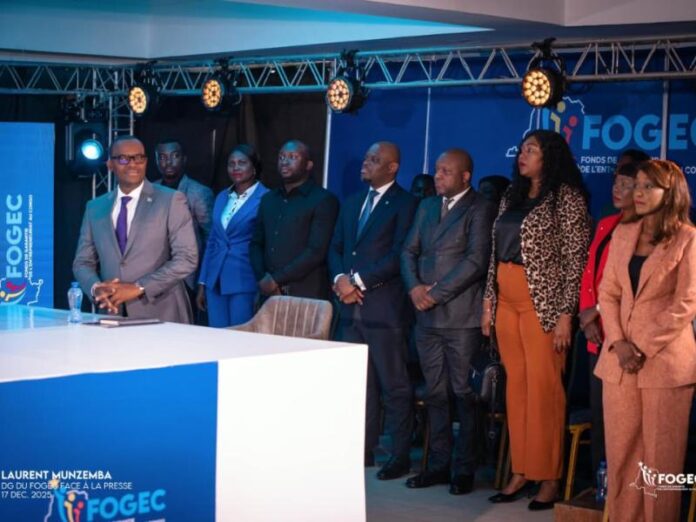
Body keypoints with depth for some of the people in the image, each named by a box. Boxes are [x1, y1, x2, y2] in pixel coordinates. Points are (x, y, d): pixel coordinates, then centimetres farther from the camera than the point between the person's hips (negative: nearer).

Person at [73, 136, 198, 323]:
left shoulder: (171, 200, -3)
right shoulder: (95, 208, 10)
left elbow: (187, 259, -10)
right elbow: (82, 262, 12)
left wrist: (139, 288, -16)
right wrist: (96, 287, -10)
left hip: (160, 316, -3)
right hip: (113, 315, 3)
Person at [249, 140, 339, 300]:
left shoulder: (324, 200, -2)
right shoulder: (268, 199, 19)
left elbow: (317, 251, -11)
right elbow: (256, 244, 19)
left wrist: (276, 279, -12)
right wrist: (262, 279, 0)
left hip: (306, 294, -5)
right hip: (270, 294, 5)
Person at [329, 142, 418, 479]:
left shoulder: (405, 204, -4)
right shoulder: (352, 202, 19)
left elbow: (398, 256, -12)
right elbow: (336, 248, 17)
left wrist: (359, 282, -14)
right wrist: (340, 278, -3)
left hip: (384, 308, -7)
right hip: (351, 306, 7)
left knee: (393, 385, -2)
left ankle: (400, 456, 4)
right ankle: (364, 449, 17)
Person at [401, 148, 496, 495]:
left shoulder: (479, 210, -4)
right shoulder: (427, 207, 17)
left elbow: (476, 260, -13)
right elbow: (409, 251, 15)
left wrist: (436, 294, -13)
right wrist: (414, 287, -4)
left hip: (461, 317, -6)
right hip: (426, 316, 6)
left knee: (464, 393, -2)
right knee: (435, 393, 10)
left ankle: (464, 469, 5)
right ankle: (439, 463, 17)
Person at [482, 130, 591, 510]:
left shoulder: (566, 197, -6)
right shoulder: (512, 196, 15)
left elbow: (576, 259, -10)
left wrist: (565, 314, -14)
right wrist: (489, 301, 12)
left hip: (543, 304, -7)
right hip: (507, 302, 7)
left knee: (543, 387, -6)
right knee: (516, 386, 8)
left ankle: (549, 478, 2)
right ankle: (520, 471, 15)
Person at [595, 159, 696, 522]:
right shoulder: (623, 235, 12)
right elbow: (607, 292, 9)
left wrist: (644, 349, -13)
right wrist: (618, 343, -7)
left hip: (665, 361, -5)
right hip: (619, 359, 5)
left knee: (660, 457, 0)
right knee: (620, 451, 7)